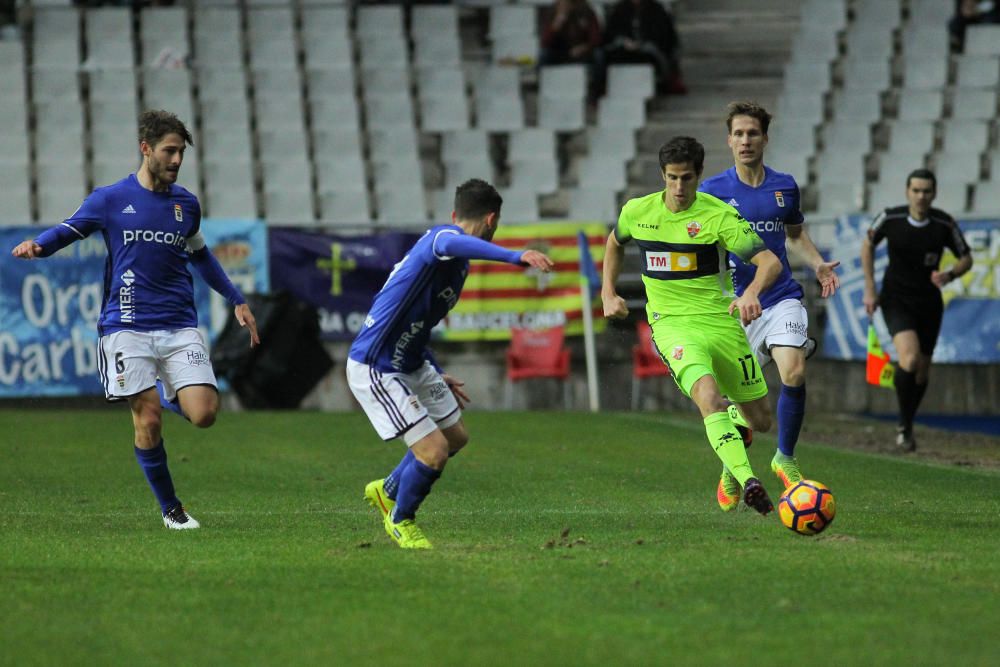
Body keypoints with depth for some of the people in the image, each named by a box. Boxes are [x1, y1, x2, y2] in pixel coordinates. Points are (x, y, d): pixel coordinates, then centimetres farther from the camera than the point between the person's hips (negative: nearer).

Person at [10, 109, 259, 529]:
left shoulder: (186, 204, 12)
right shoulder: (110, 200, 2)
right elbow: (66, 231, 9)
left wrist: (236, 300, 27)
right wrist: (36, 245, -14)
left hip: (180, 328, 3)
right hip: (127, 327, -3)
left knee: (204, 414, -12)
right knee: (148, 422, -9)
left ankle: (167, 394, 23)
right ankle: (169, 509, 9)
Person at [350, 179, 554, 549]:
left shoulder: (458, 264, 12)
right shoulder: (442, 237, -19)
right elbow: (453, 244, -47)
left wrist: (438, 376, 30)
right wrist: (515, 256, -60)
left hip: (411, 363, 10)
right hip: (374, 369, -10)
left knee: (456, 436, 20)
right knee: (433, 451, -13)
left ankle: (387, 491, 41)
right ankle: (401, 520, 15)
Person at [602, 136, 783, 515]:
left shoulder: (718, 215, -10)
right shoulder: (637, 212, 1)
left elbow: (771, 262, -18)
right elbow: (615, 243, 26)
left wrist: (751, 293, -38)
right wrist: (608, 294, 17)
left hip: (721, 321, 1)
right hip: (672, 324, -1)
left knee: (761, 421, 7)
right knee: (708, 395, -32)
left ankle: (732, 432, 45)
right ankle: (747, 481, -45)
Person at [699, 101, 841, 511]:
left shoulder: (785, 186, 7)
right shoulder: (712, 191, -1)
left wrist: (817, 264, 7)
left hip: (782, 297, 1)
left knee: (793, 372, -21)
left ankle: (785, 458, -1)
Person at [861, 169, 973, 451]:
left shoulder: (945, 224, -11)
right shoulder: (890, 218, -13)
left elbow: (966, 258, 2)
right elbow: (868, 244, 6)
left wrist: (950, 274, -21)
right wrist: (869, 289, 2)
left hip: (929, 303, 3)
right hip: (896, 301, -2)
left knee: (922, 370, 10)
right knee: (910, 359, -24)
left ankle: (907, 423, 36)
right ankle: (905, 426, -7)